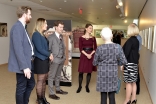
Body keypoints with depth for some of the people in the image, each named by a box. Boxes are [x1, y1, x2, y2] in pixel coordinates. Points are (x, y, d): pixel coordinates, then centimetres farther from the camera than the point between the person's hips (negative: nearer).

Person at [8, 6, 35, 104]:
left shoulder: (22, 27, 13)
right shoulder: (17, 27, -18)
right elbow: (18, 49, -24)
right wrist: (24, 67, -24)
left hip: (28, 63, 10)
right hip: (23, 65, -10)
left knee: (31, 84, 21)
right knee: (21, 88, 6)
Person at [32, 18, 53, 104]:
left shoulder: (42, 35, 14)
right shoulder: (36, 34, -13)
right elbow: (39, 49, -19)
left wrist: (49, 55, -1)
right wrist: (49, 54, -8)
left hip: (45, 59, 9)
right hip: (40, 60, -9)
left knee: (44, 80, 14)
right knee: (40, 81, 1)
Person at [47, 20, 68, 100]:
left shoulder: (61, 36, 12)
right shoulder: (51, 37, -11)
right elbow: (48, 49, -11)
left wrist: (64, 56, 10)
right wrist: (51, 57, -13)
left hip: (62, 59, 7)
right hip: (55, 60, -7)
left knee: (58, 76, 19)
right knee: (51, 76, 3)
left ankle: (58, 89, 33)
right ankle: (51, 93, 11)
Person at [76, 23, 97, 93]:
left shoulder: (93, 38, 6)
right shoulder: (81, 38, 0)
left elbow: (95, 48, 3)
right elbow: (80, 49, -5)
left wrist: (91, 54, -12)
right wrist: (86, 55, -16)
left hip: (91, 55, 2)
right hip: (83, 55, -2)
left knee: (89, 71, 6)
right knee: (81, 72, -2)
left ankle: (87, 86, 21)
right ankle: (80, 86, 15)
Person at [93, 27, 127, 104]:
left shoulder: (99, 48, -13)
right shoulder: (118, 47, -8)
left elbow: (94, 63, -3)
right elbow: (124, 62, -4)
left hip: (102, 74, -2)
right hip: (113, 73, 2)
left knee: (103, 96, 10)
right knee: (112, 96, 13)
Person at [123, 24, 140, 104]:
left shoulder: (130, 40, -15)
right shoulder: (136, 40, 12)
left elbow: (126, 52, -19)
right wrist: (136, 60, 19)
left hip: (129, 63, -9)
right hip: (135, 63, 9)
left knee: (128, 82, -2)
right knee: (133, 82, 12)